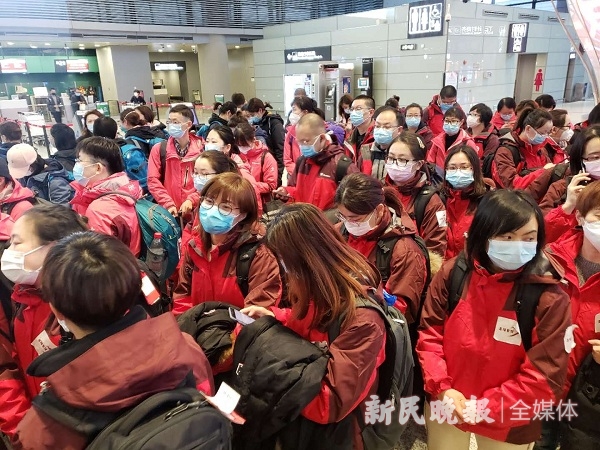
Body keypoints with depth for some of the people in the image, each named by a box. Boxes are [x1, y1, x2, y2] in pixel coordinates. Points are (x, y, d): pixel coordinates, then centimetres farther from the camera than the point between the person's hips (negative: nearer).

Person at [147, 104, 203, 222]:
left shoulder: (201, 149, 1)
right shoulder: (158, 149, 2)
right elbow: (153, 180, -2)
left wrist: (191, 200, -12)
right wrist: (168, 204, -11)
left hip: (195, 212, 0)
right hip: (169, 212, 0)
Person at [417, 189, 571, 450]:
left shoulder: (550, 298, -17)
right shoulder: (454, 273, -10)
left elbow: (545, 379, -15)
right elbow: (429, 334, -4)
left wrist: (483, 408, -17)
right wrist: (441, 388, -15)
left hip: (507, 424, -2)